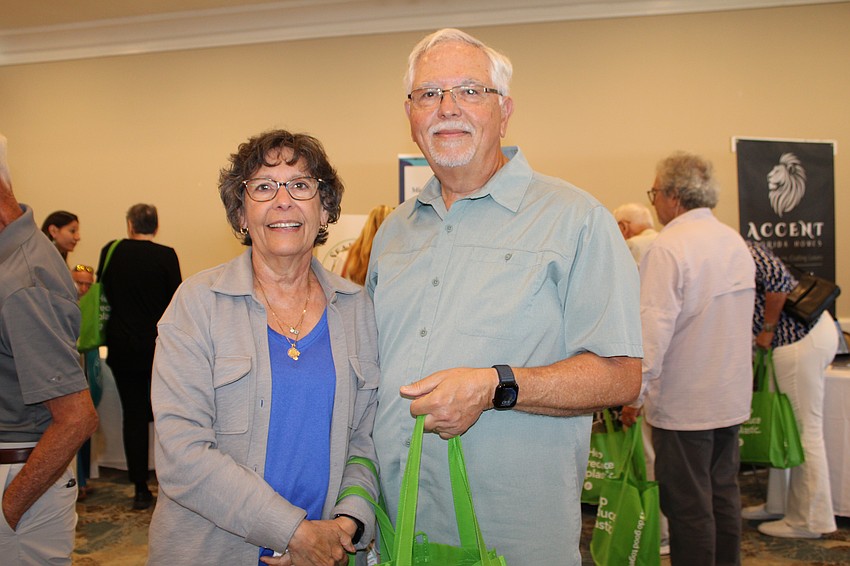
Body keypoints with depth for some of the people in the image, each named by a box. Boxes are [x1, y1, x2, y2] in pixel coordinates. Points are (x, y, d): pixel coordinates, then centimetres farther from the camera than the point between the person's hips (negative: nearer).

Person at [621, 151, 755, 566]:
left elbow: (653, 329, -23)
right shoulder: (736, 242, 8)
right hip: (732, 396, 8)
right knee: (723, 494, 19)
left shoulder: (668, 248, -19)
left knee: (688, 505, 3)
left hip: (684, 402, -8)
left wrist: (634, 392, -16)